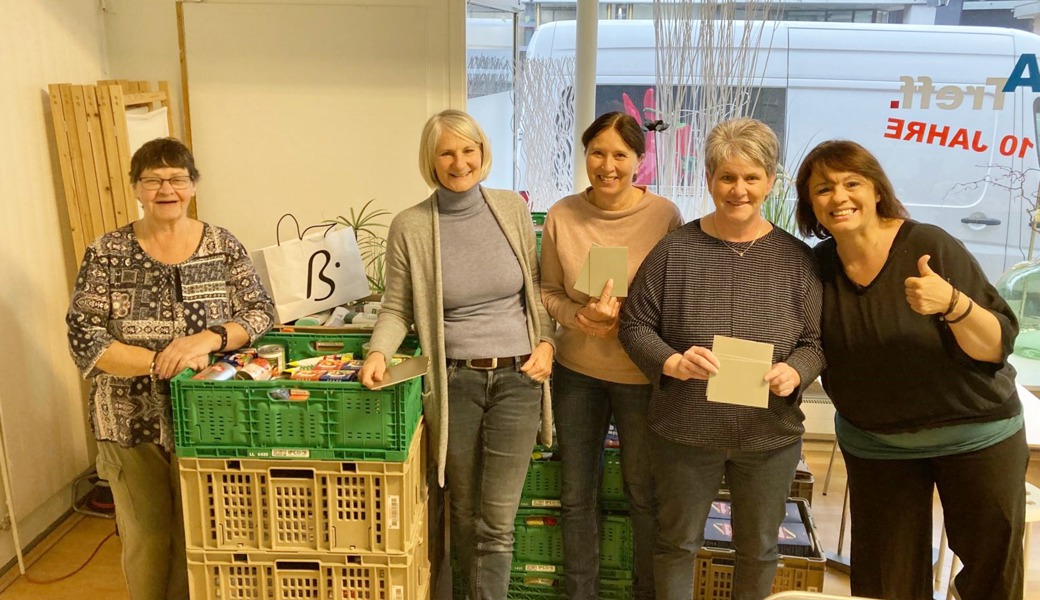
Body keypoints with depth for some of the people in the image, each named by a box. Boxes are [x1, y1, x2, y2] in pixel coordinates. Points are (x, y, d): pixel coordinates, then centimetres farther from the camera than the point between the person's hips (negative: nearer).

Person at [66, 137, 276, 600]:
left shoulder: (223, 247, -1)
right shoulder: (107, 254, -4)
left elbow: (260, 312, -4)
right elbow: (84, 338, -10)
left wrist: (208, 338, -23)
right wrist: (160, 362, -23)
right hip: (133, 426, 0)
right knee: (145, 541, 14)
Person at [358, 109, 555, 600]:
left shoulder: (512, 208, 1)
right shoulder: (410, 227, -5)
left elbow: (535, 287, 9)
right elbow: (396, 308, 0)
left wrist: (546, 342, -4)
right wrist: (379, 353, -18)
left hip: (517, 377, 1)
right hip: (454, 381, 0)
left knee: (498, 520, 3)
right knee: (466, 513, 15)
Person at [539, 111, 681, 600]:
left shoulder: (666, 216, -12)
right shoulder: (562, 216, -6)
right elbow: (549, 292, 3)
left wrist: (626, 314, -22)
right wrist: (579, 317, -17)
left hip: (641, 375, -2)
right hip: (576, 371, 3)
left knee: (645, 494, 15)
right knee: (577, 495, 16)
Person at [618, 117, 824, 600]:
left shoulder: (797, 258, -3)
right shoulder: (674, 250, -7)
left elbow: (816, 340, 2)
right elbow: (634, 325, -3)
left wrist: (794, 372, -19)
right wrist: (671, 362, -21)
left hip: (770, 435, 2)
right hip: (683, 430, -1)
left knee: (759, 549, 19)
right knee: (678, 542, 15)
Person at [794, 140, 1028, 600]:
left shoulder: (930, 247, -20)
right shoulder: (817, 265, -8)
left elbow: (996, 345, -21)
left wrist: (950, 303, -38)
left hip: (974, 432, -3)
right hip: (873, 441, 3)